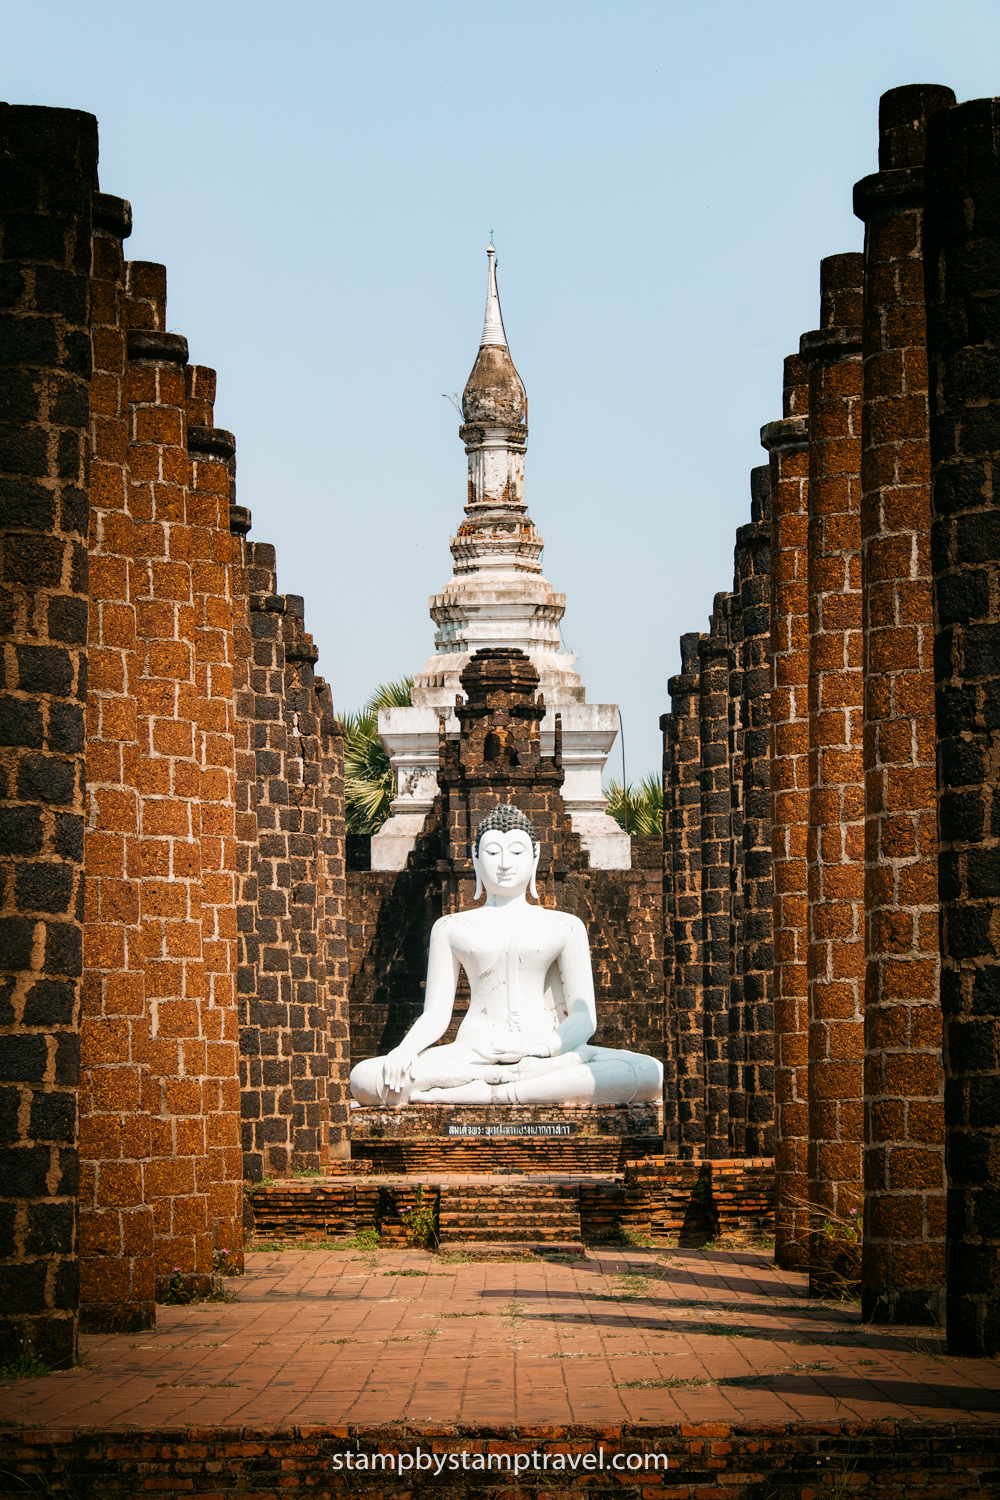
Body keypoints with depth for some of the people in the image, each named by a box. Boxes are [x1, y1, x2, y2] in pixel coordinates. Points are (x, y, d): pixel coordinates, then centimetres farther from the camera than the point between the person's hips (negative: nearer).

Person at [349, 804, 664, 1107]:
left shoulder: (564, 927, 14)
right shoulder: (451, 929, 17)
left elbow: (583, 1018, 5)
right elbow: (436, 1014, 12)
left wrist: (543, 1047, -18)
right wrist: (405, 1050, -12)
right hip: (473, 1055, 0)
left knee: (651, 1073, -32)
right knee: (364, 1078, -30)